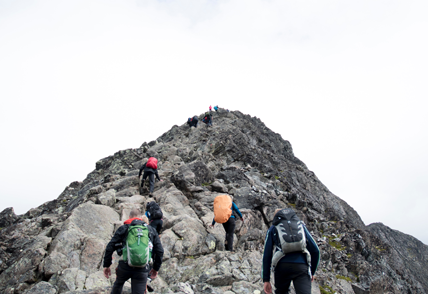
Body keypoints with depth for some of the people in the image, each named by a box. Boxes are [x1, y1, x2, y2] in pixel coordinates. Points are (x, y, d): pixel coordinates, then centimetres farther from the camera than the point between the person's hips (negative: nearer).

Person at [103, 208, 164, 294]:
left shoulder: (123, 228, 9)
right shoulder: (152, 230, 15)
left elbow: (110, 247, 4)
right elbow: (160, 251, 11)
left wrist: (106, 265, 12)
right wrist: (156, 268, 21)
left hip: (125, 266, 0)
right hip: (142, 269, 0)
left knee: (118, 284, 30)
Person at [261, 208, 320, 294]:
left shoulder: (273, 229, 19)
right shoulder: (301, 225, 23)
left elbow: (267, 255, 12)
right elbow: (315, 250, 19)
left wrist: (266, 279, 13)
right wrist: (312, 272, 28)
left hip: (282, 267, 0)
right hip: (302, 267, 0)